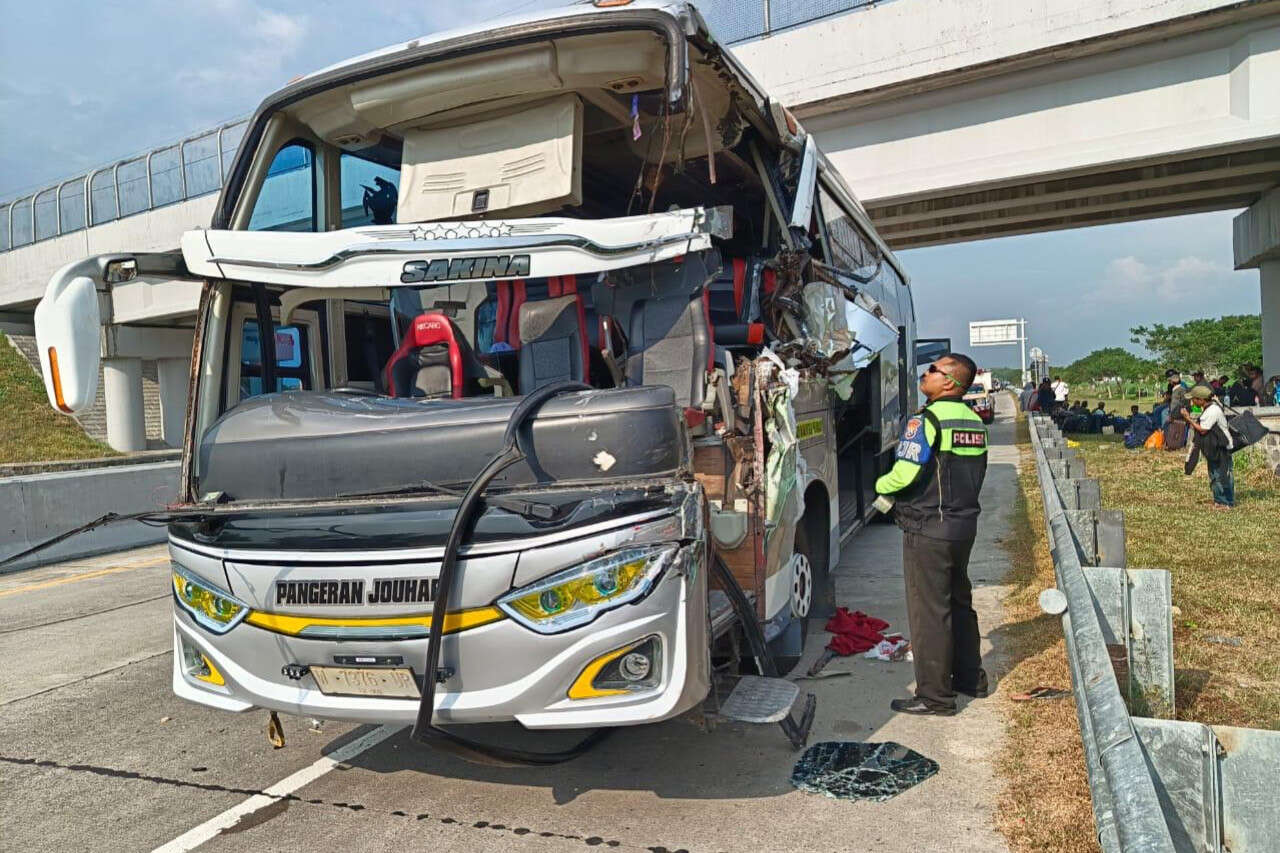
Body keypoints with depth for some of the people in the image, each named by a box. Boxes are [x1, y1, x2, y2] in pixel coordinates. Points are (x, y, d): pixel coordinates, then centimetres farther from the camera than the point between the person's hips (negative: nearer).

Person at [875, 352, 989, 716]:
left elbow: (905, 473, -23)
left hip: (928, 530, -9)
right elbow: (977, 473, 16)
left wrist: (882, 487, -3)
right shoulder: (975, 422, 10)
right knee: (960, 602, 21)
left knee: (929, 611, -1)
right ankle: (970, 678, 35)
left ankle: (934, 696, 6)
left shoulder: (926, 420, -17)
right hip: (964, 523, 9)